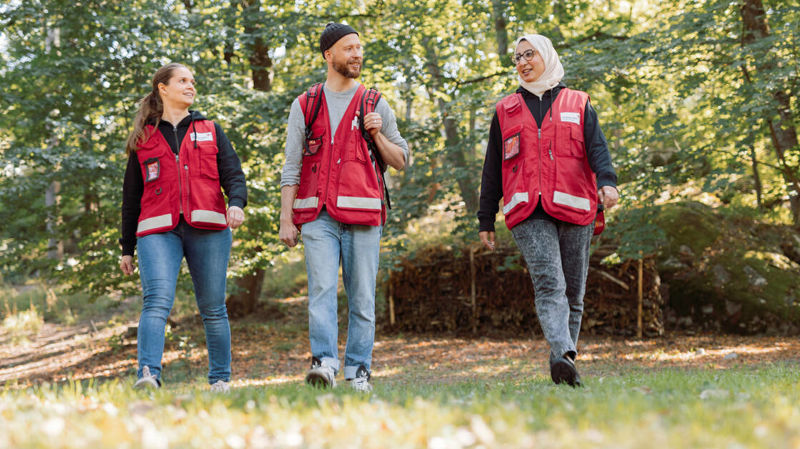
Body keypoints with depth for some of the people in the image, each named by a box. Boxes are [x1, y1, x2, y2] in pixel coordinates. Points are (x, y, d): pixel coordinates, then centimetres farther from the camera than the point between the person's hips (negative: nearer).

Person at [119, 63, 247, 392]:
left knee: (213, 307, 2)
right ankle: (148, 375, -33)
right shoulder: (144, 138, 17)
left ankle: (220, 378, 12)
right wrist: (127, 248, 18)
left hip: (207, 228, 1)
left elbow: (233, 174, 8)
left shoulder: (210, 131, 19)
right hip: (159, 231, -1)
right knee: (157, 300, -20)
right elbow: (131, 196, 20)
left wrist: (237, 203, -15)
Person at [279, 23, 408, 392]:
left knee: (362, 298, 0)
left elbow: (401, 161, 14)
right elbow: (291, 168, 9)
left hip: (363, 214, 1)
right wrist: (286, 219, 2)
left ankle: (358, 370, 6)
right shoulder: (304, 106, 12)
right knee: (322, 288, -16)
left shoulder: (375, 105, 13)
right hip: (318, 214, -1)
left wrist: (377, 135, -4)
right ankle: (324, 364, -21)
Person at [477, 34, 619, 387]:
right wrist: (485, 220, 15)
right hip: (528, 213, -1)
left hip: (573, 211, 1)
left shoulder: (578, 105, 15)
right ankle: (564, 355, -35)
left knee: (573, 293, 3)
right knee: (549, 284, -21)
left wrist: (607, 181, -20)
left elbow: (597, 147, 2)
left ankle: (561, 365, 11)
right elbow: (492, 169, 20)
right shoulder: (506, 111, 19)